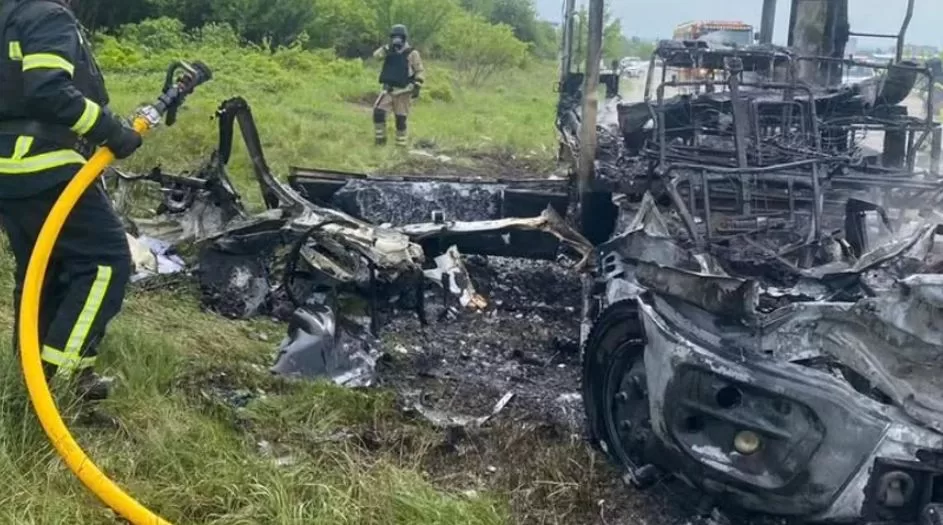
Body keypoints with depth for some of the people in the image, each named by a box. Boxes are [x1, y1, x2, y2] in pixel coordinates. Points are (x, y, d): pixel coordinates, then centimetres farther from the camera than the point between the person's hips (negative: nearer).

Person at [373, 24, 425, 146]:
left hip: (403, 92, -4)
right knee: (378, 112, -9)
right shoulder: (389, 51, 12)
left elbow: (420, 71, -6)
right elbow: (376, 55, -2)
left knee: (400, 119, 0)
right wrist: (387, 48, -12)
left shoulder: (412, 54, -4)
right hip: (388, 89, 4)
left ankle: (401, 143, 10)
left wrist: (417, 87, -14)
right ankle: (380, 138, 5)